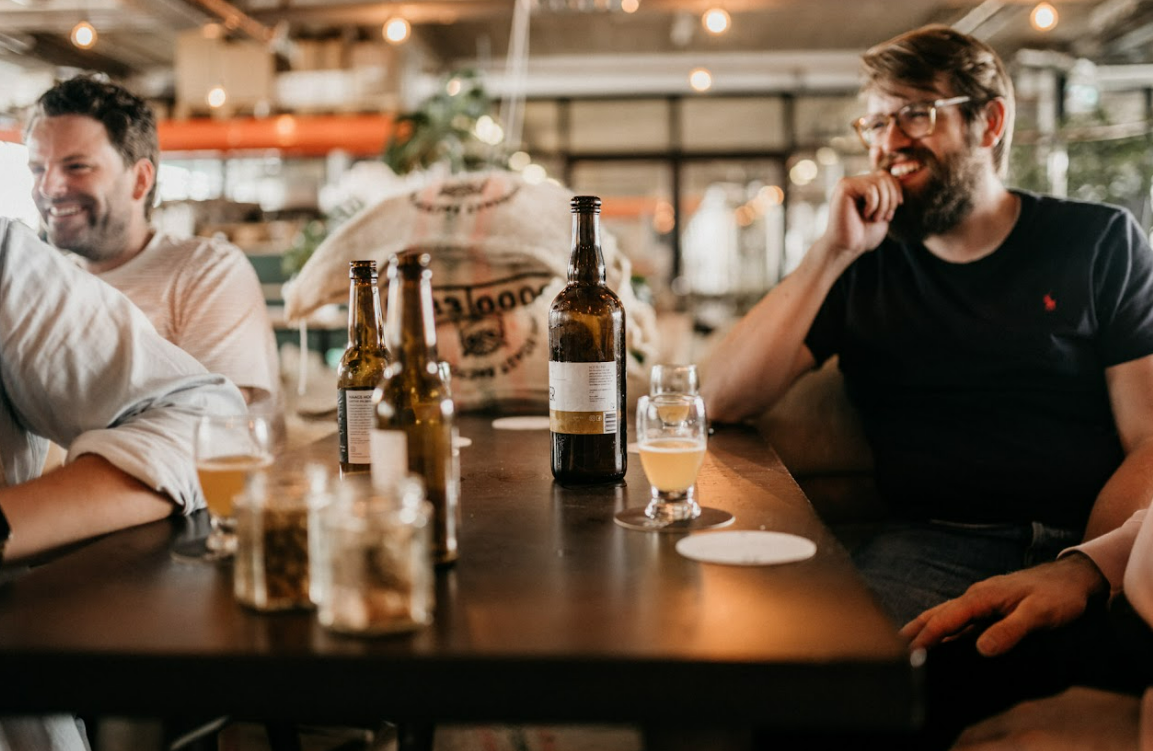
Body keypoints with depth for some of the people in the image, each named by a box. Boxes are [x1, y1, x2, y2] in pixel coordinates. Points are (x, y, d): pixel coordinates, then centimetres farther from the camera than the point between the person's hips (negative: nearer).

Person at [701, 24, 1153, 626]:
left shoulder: (1101, 243, 10)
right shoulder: (862, 265, 13)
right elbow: (724, 401, 2)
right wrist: (832, 252, -4)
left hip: (1095, 543, 0)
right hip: (934, 546, 1)